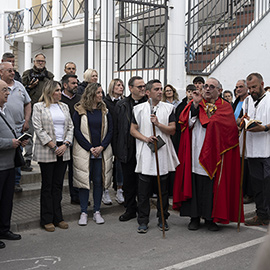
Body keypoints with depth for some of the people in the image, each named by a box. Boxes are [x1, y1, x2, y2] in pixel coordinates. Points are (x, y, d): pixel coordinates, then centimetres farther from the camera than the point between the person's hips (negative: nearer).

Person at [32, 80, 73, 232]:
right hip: (46, 151, -4)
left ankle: (58, 218, 15)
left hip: (63, 150, 4)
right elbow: (38, 128, -8)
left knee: (58, 185, 8)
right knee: (47, 186, 2)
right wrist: (53, 146, -12)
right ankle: (47, 219, 10)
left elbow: (70, 127, 11)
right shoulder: (39, 107, -1)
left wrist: (65, 144, -4)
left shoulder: (64, 107, 15)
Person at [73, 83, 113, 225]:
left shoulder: (104, 111, 7)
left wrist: (101, 147, -9)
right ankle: (83, 213, 10)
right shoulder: (80, 111, -2)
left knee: (98, 181, 6)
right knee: (84, 181, 1)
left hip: (101, 153, 3)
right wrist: (90, 148, -11)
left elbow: (110, 131, 5)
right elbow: (77, 131, -5)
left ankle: (97, 212, 16)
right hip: (84, 153, -2)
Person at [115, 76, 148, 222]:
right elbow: (116, 129, 9)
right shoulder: (121, 105, 7)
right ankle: (130, 209, 22)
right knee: (128, 181, 10)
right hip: (127, 150, 2)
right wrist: (118, 148, 5)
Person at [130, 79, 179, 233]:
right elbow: (133, 130, 6)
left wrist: (158, 124, -15)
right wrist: (146, 138, -10)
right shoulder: (139, 109, 7)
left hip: (164, 153, 1)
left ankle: (163, 219, 19)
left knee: (163, 190, 7)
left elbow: (172, 130, 0)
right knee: (144, 190, 1)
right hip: (145, 154, 0)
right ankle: (143, 221, 11)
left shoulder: (169, 108, 6)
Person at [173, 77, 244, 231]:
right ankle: (195, 217, 16)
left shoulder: (225, 107, 5)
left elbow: (229, 128, -11)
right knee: (195, 185, 4)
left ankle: (210, 218, 15)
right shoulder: (196, 104, 12)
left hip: (213, 156, -2)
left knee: (212, 187, 2)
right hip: (195, 154, 2)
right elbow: (187, 123, -2)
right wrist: (196, 104, -11)